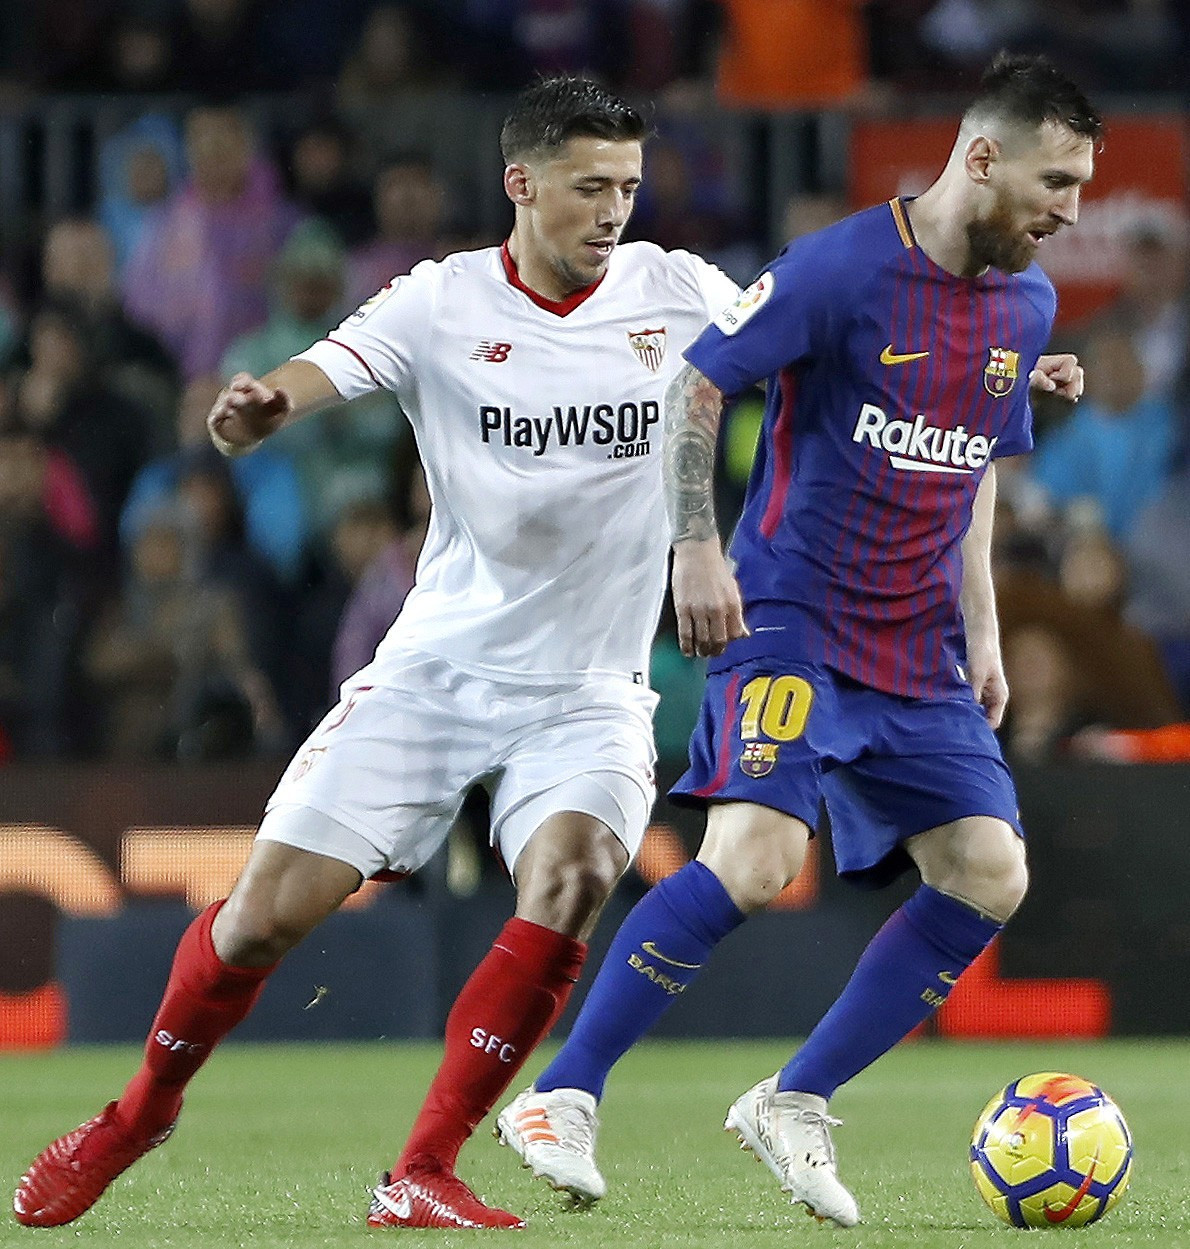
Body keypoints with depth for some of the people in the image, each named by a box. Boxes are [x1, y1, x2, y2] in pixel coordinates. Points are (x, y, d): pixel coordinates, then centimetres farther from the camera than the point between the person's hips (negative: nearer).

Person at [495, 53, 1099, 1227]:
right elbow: (693, 383, -8)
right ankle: (560, 1100, -14)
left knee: (989, 877, -5)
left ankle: (793, 1104, 7)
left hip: (920, 653, 7)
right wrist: (696, 546, -16)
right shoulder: (840, 267, -13)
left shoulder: (1027, 304, 8)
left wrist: (981, 631, 17)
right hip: (792, 618, -7)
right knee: (755, 856, -24)